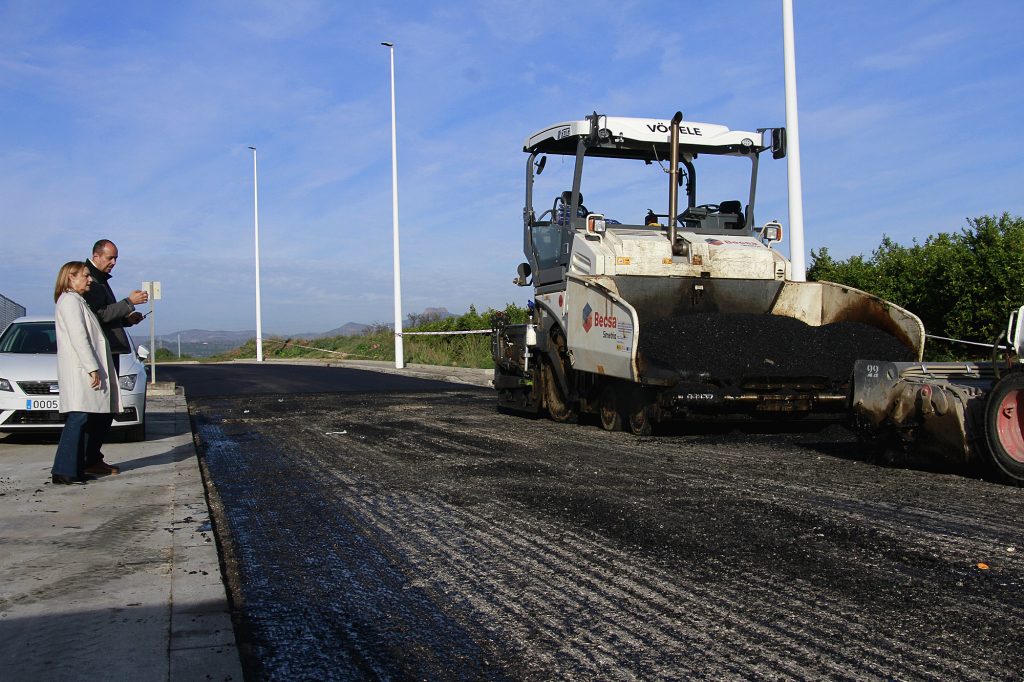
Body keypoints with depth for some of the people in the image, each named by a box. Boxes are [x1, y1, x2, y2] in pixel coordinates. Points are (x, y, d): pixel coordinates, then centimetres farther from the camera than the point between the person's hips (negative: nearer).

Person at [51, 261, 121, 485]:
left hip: (84, 371, 10)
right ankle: (65, 471, -15)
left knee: (81, 421, 7)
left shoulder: (77, 301, 25)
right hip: (79, 370, -10)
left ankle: (75, 470, 8)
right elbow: (78, 337, -16)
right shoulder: (70, 301, -7)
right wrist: (92, 368, -19)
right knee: (78, 418, -14)